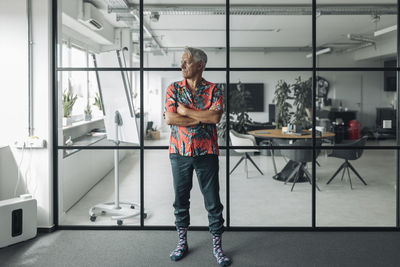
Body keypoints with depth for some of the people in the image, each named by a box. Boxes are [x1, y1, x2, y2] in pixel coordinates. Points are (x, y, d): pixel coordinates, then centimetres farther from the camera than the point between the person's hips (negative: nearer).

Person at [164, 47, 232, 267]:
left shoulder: (213, 90, 0)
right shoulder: (173, 89, 5)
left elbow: (215, 117, -16)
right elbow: (169, 118, -9)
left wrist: (186, 111, -12)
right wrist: (203, 118, -11)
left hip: (206, 153, -1)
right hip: (179, 152, 2)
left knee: (213, 201, 3)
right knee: (180, 199, 11)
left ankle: (217, 246, 16)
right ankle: (182, 242, 26)